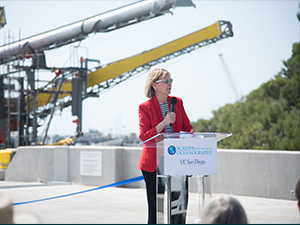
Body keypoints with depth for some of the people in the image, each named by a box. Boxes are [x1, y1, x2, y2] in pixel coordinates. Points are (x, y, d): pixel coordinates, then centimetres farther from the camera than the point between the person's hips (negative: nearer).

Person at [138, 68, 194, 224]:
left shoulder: (177, 102, 10)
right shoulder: (145, 107, -2)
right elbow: (144, 137, -9)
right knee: (155, 206, 1)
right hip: (154, 163, -3)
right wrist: (164, 123, -18)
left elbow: (187, 127, 14)